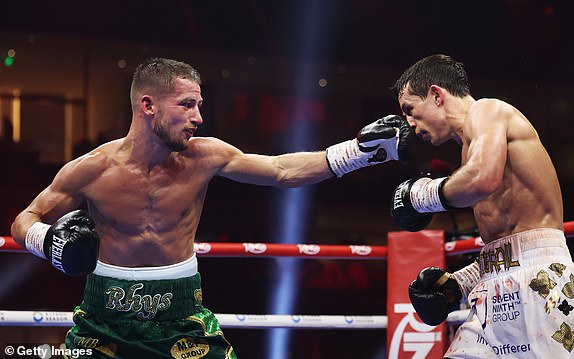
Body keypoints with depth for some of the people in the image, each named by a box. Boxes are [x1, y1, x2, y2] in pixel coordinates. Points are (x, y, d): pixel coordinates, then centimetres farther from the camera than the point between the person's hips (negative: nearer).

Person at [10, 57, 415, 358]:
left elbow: (284, 171, -5)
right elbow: (25, 221, 2)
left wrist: (363, 149, -11)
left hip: (181, 315, 1)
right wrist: (50, 241, -21)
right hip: (105, 317, -1)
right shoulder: (91, 170, -12)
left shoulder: (203, 157, -8)